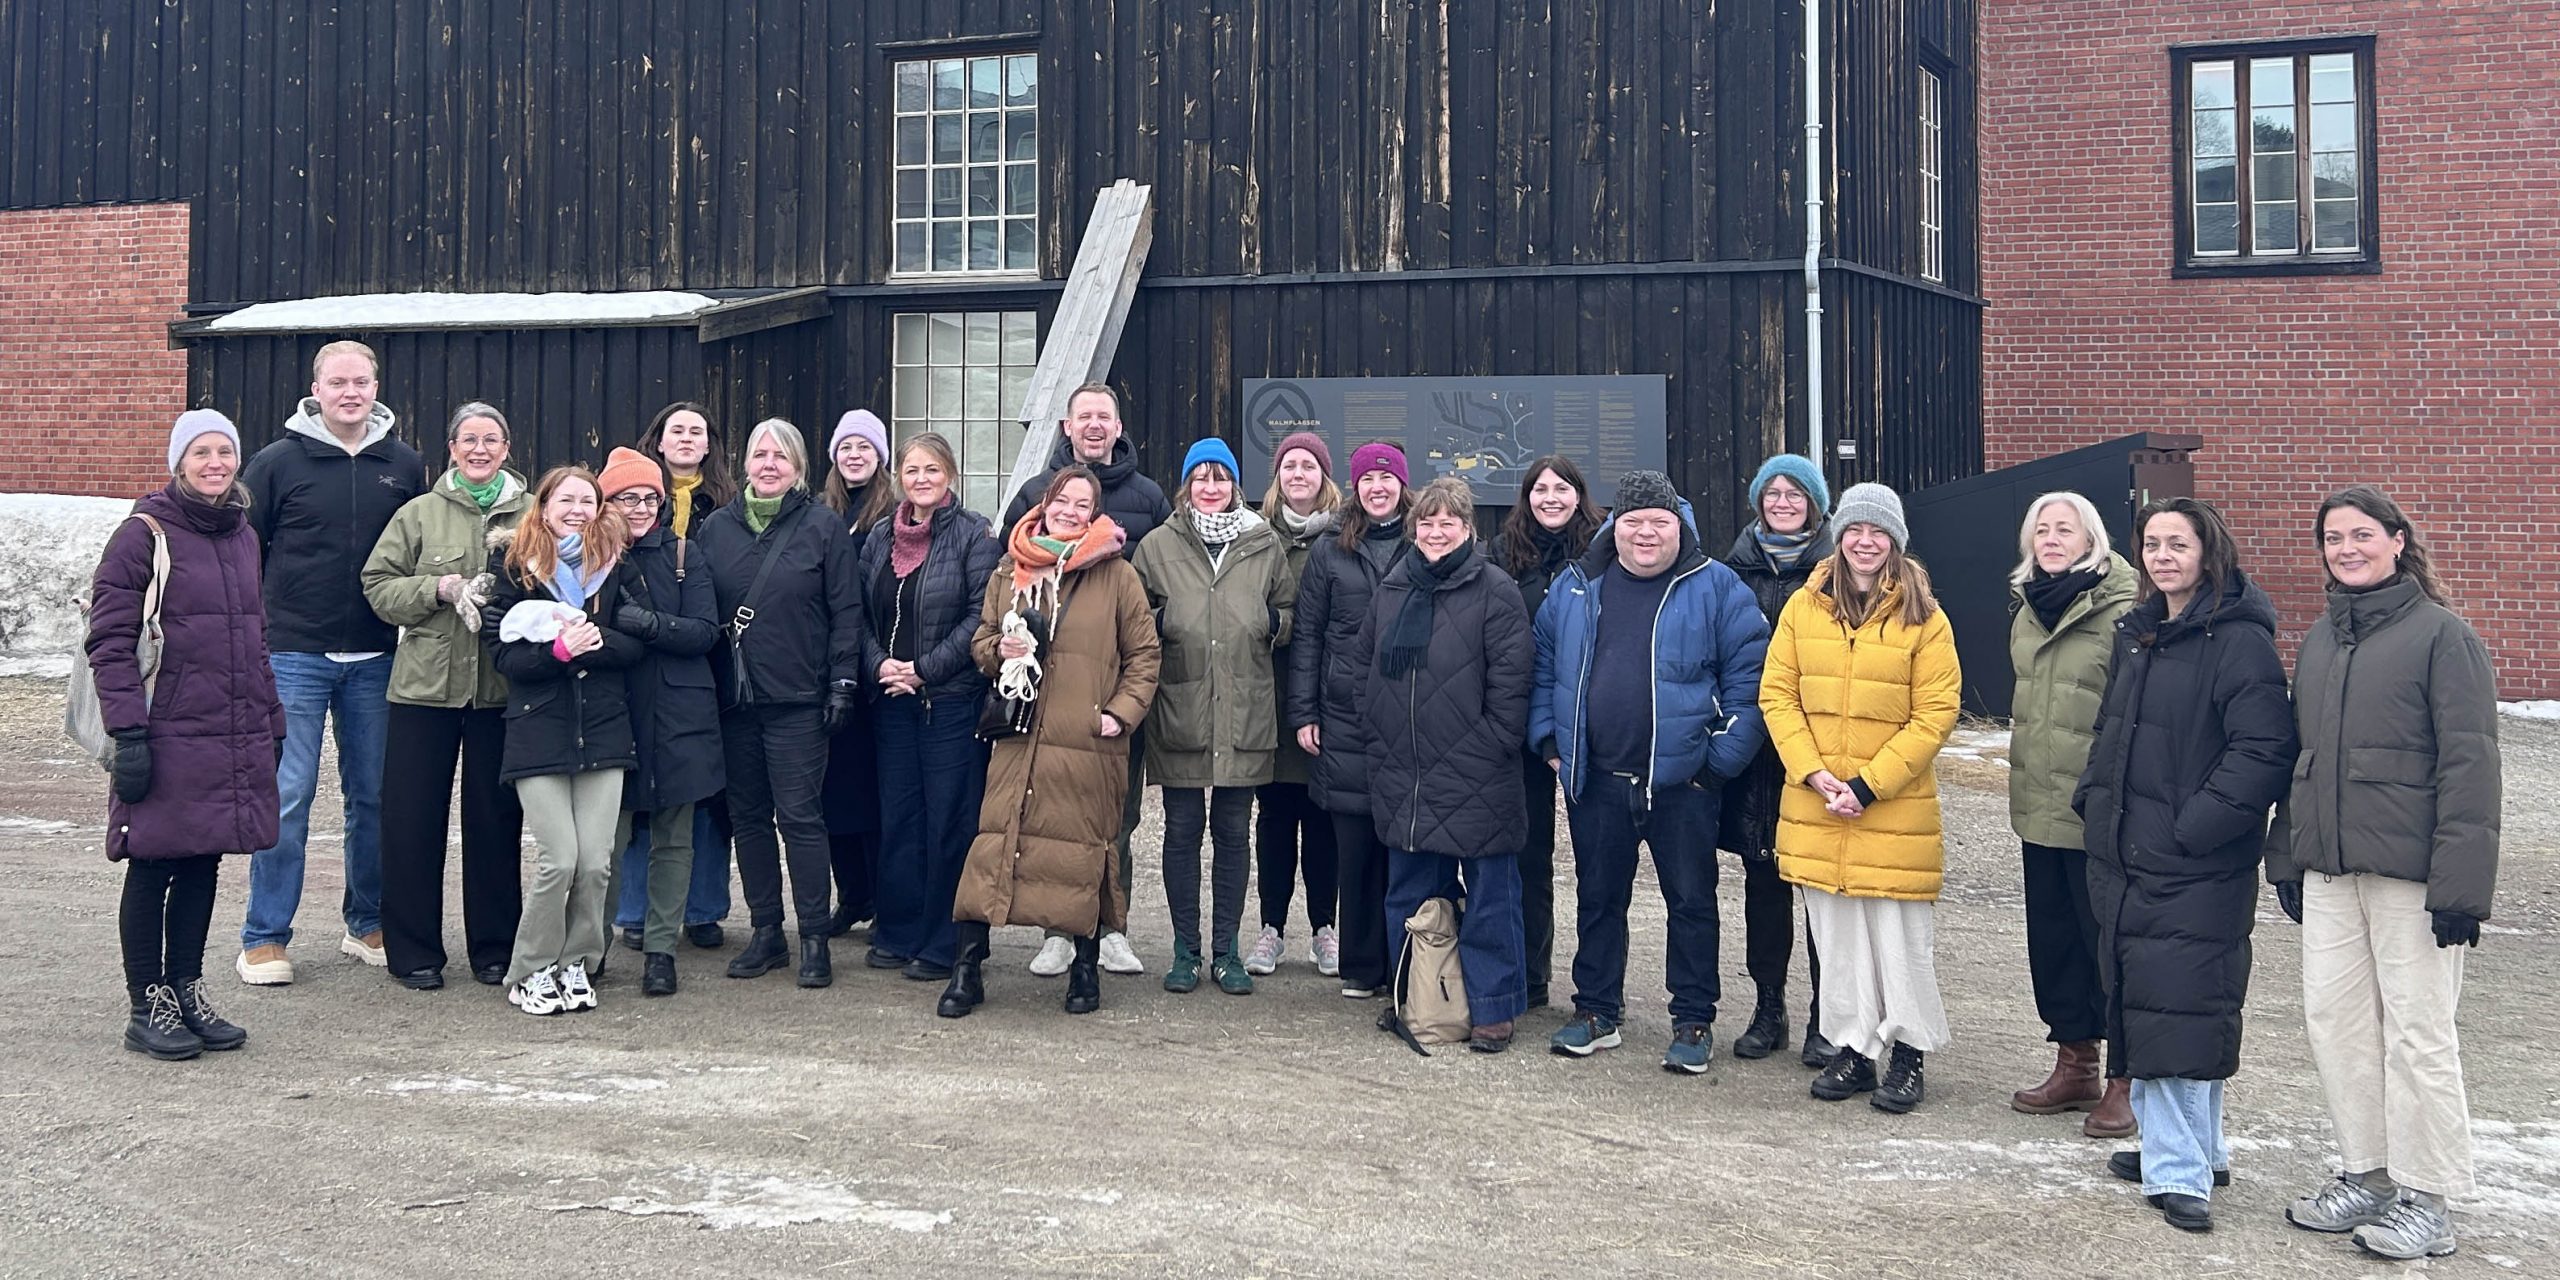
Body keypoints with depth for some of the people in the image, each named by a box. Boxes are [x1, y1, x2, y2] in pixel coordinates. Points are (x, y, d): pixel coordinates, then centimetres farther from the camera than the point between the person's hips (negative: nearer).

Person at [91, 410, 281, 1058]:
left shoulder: (243, 536, 14)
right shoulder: (145, 533, -6)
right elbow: (109, 638, -10)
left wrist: (271, 723, 18)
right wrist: (127, 731, -16)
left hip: (235, 738, 6)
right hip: (169, 737, -6)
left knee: (203, 866, 12)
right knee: (154, 869, 2)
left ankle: (187, 992, 22)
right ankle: (148, 1008, 11)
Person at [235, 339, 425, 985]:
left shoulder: (405, 466, 6)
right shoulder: (277, 463, -1)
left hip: (377, 660, 3)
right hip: (293, 657, -3)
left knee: (374, 795, 9)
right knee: (287, 797, -3)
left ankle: (368, 924, 22)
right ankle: (265, 938, 7)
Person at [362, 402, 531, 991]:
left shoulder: (531, 515, 6)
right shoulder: (420, 513, 7)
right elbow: (379, 587, 3)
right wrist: (442, 589, -12)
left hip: (502, 690, 0)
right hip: (426, 684, 0)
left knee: (496, 819, 7)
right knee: (413, 820, 3)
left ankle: (494, 948, 19)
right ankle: (414, 951, 15)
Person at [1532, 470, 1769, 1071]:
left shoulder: (1716, 589, -4)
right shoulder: (1575, 587, 7)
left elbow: (1749, 677, -6)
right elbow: (1544, 668, 15)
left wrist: (1722, 760, -10)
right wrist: (1550, 742, 6)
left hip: (1681, 781, -3)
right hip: (1594, 781, 3)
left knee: (1691, 901, 6)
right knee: (1597, 898, 13)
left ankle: (1694, 1021, 18)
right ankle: (1596, 1011, 27)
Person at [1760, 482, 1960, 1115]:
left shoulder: (1923, 617, -3)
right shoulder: (1804, 607, 5)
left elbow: (1935, 714, -6)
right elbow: (1776, 694, 4)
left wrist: (1868, 785, -13)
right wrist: (1813, 773, -9)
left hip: (1896, 809, -3)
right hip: (1815, 805, 3)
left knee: (1900, 936, 3)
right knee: (1837, 937, 9)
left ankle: (1909, 1052, 20)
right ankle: (1853, 1049, 22)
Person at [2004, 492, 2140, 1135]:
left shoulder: (2121, 612, -13)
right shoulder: (2027, 611, 12)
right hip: (2039, 808, 8)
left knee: (2108, 939, 0)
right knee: (2052, 936, 15)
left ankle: (2123, 1080, 11)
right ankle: (2075, 1063, 28)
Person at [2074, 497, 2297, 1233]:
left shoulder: (2239, 641, -11)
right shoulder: (2136, 635, 15)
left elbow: (2264, 751, -18)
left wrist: (2194, 825, -19)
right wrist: (2094, 801, 10)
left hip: (2197, 869, -9)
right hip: (2125, 857, 9)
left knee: (2181, 1009, -8)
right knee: (2139, 1002, 13)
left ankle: (2179, 1169, -1)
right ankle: (2189, 1150, 26)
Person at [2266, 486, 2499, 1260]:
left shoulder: (2441, 635, -7)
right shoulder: (2318, 641, 13)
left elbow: (2469, 763, -12)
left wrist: (2459, 883, -16)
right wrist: (2286, 856, 15)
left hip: (2409, 874, -7)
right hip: (2329, 871, 7)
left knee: (2417, 1032, 0)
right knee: (2334, 1018, 10)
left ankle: (2428, 1198, 13)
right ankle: (2367, 1175, 24)